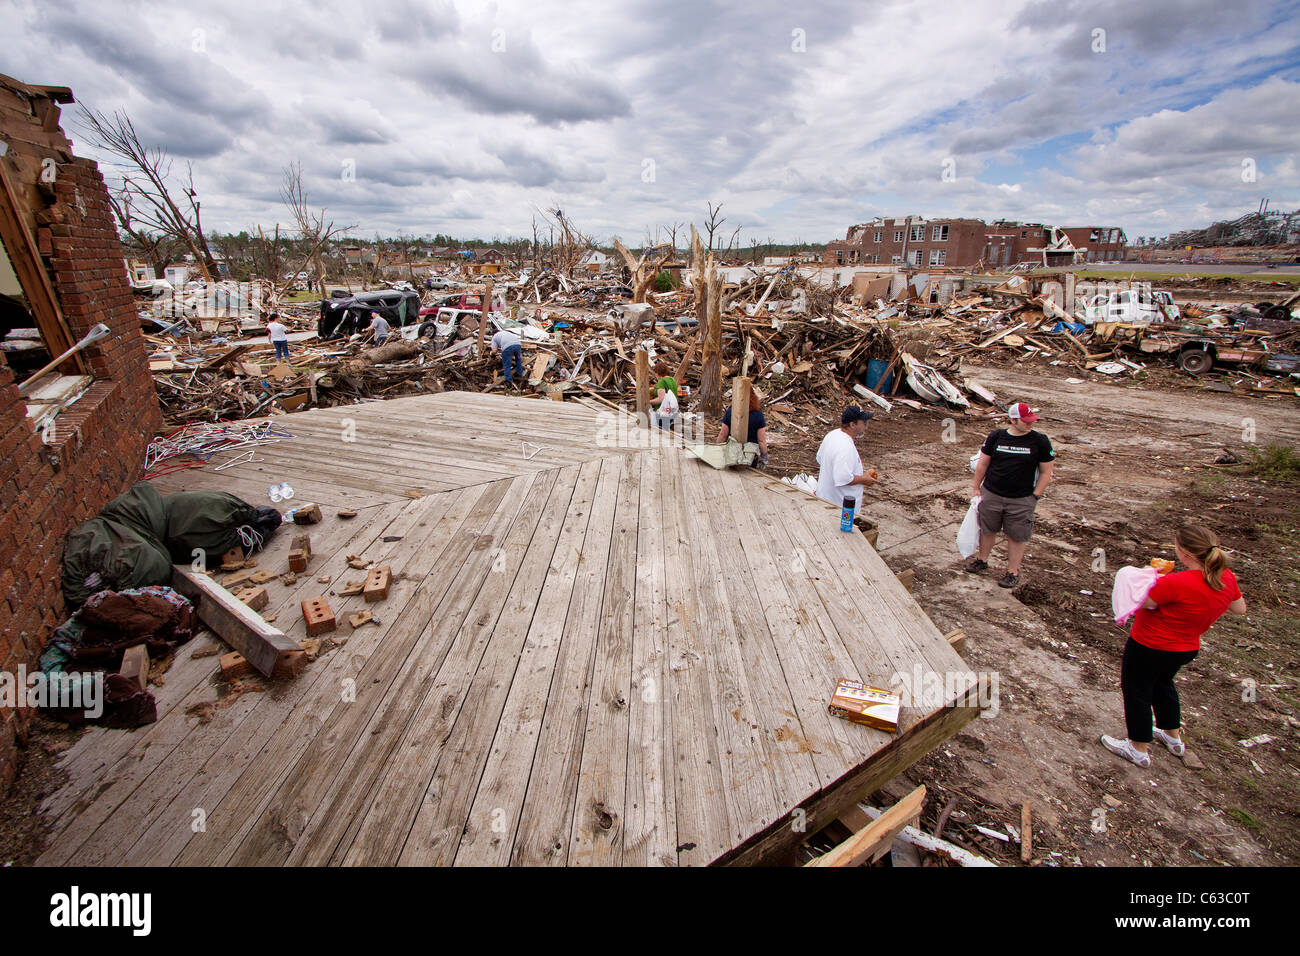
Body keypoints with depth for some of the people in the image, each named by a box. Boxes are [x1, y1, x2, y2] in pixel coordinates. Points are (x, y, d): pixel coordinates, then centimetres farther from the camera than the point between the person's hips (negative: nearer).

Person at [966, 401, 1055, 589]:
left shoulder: (1040, 441, -6)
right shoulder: (996, 437, -3)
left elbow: (1046, 472, -1)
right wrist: (977, 487, 7)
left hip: (1022, 500, -2)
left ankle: (1013, 572, 23)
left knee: (1017, 536, 8)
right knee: (987, 530, 16)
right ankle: (982, 559, 37)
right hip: (991, 494, 2)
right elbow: (982, 463, 6)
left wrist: (1034, 496, -5)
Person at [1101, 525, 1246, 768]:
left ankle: (1139, 749, 26)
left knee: (1135, 690, 12)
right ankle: (1173, 736, 48)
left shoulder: (1176, 583, -34)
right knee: (1162, 683, 32)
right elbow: (1240, 608, 9)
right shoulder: (1226, 578, -9)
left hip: (1149, 647, -8)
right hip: (1187, 648, 8)